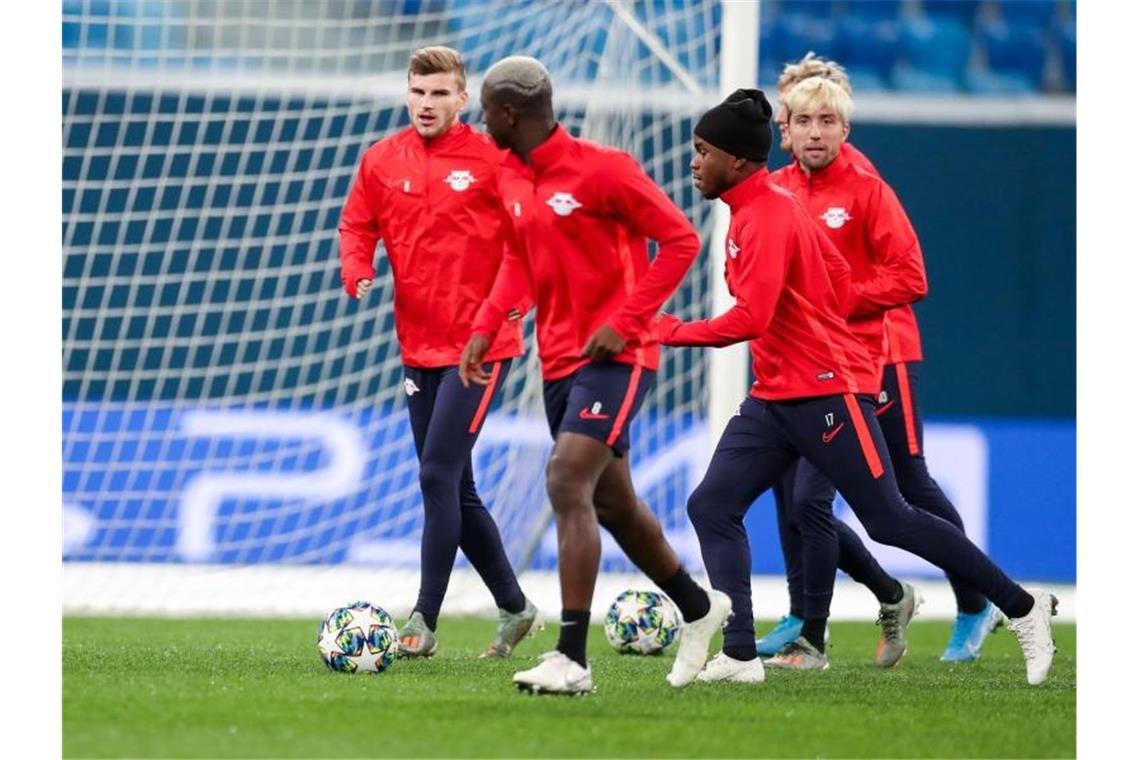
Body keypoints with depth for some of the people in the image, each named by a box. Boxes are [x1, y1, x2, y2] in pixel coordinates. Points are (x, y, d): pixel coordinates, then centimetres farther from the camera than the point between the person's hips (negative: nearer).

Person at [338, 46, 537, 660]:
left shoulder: (491, 160, -8)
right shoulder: (382, 161, 5)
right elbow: (357, 225, 11)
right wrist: (358, 275, -8)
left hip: (480, 345, -6)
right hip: (418, 348, 6)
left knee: (438, 475, -14)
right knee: (455, 489, 12)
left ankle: (424, 622, -11)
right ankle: (513, 607, 27)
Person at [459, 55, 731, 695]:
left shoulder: (601, 168, -16)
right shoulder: (510, 180, 8)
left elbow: (680, 239, -14)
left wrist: (624, 322, -19)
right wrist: (486, 328, 9)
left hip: (615, 356, -8)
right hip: (559, 360, 8)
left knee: (567, 483, -21)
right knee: (612, 503, 16)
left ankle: (573, 660, -22)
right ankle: (700, 609, 38)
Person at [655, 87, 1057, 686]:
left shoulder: (769, 215, -17)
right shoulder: (754, 211, 14)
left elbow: (751, 318, -26)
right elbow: (843, 292, 17)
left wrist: (673, 331, -16)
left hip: (828, 394, -10)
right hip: (774, 399, 10)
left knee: (889, 520, -6)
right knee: (711, 507, -2)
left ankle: (1023, 607, 5)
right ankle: (739, 655, -6)